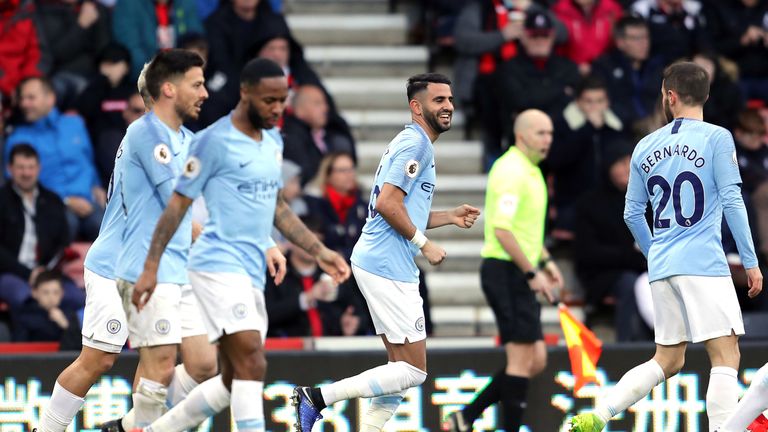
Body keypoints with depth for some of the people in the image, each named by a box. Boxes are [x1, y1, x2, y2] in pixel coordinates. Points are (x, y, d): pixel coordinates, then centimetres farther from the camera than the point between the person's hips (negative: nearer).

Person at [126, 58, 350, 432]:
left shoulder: (273, 141, 15)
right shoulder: (215, 141, -9)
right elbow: (178, 204, -6)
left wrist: (319, 252, 20)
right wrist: (150, 268, -9)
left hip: (252, 272, 8)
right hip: (219, 263, -8)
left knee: (235, 382, 9)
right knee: (252, 364, -19)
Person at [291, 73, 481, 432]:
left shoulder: (415, 144, 21)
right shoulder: (415, 144, -11)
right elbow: (387, 204, -21)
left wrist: (449, 217, 16)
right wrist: (425, 245, -13)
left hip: (379, 264, 11)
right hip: (388, 267, -11)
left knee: (403, 369, 10)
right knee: (413, 372, -8)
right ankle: (317, 398, -10)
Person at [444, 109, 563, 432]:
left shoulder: (531, 171, 17)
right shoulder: (511, 171, -16)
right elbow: (502, 230, -24)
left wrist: (545, 261, 20)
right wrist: (532, 273, -23)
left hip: (518, 274, 10)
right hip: (507, 271, -10)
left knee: (535, 361, 10)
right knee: (523, 360, -8)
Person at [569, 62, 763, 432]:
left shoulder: (645, 148, 12)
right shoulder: (716, 138, -3)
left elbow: (633, 214, 16)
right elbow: (731, 202, -9)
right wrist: (750, 262, -4)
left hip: (661, 265, 6)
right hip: (703, 263, -6)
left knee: (667, 361, 15)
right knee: (725, 358, -5)